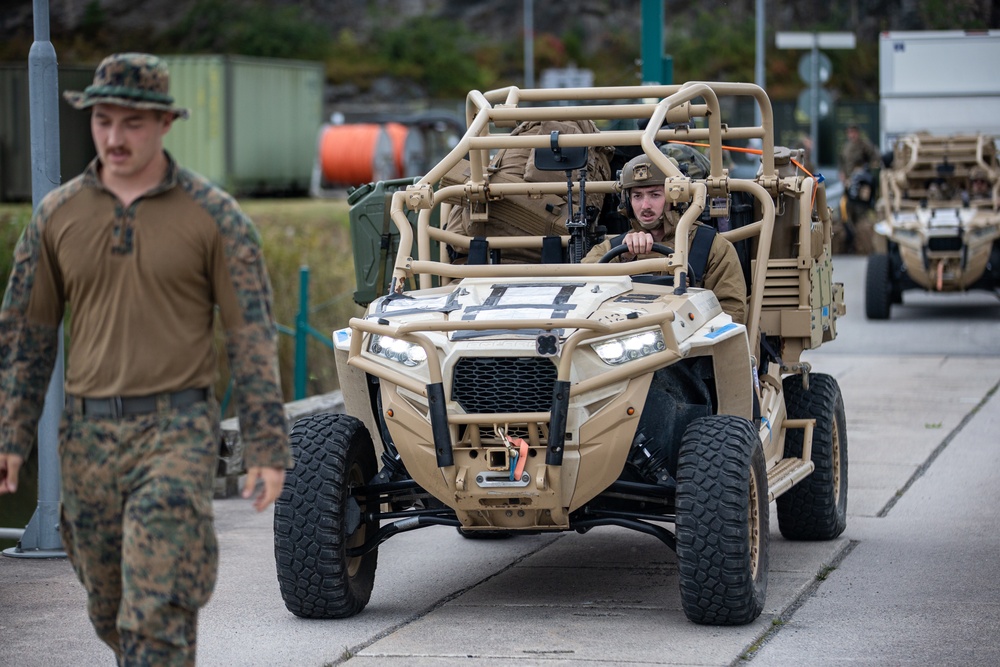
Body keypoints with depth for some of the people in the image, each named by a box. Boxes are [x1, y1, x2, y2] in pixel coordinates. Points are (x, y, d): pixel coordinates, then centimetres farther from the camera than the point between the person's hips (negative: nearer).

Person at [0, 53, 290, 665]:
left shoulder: (215, 217, -3)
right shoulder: (58, 214, 6)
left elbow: (253, 335, -3)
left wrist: (268, 450, -7)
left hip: (178, 430, -4)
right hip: (88, 433, 4)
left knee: (155, 613, -13)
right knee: (109, 609, 13)